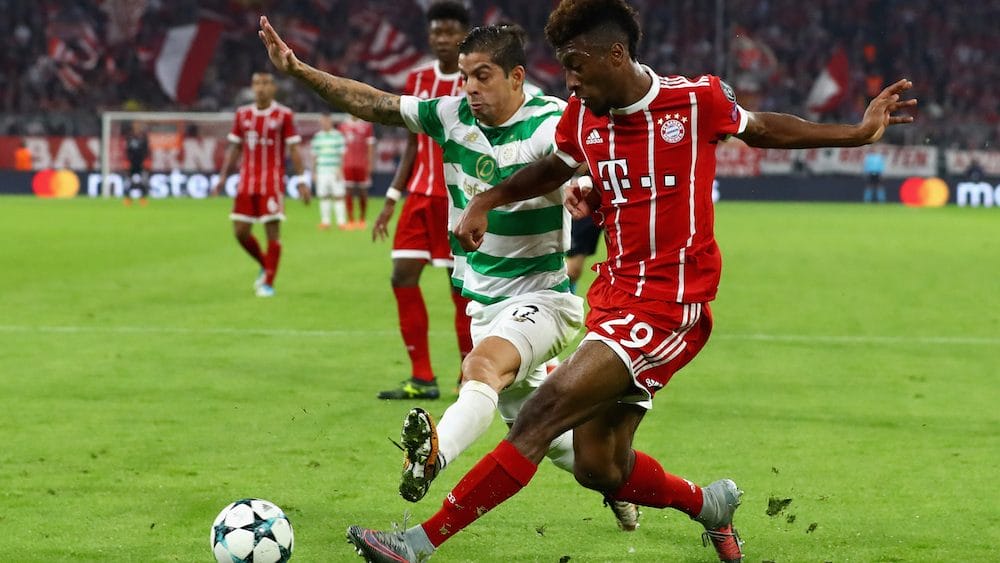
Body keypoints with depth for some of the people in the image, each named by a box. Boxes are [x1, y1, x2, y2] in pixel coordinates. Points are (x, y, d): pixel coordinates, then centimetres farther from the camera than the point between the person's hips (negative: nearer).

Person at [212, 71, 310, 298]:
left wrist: (301, 181, -9)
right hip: (247, 181, 4)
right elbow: (234, 147, 16)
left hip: (273, 181, -4)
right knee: (240, 231, 2)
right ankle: (264, 266, 27)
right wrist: (223, 176, 10)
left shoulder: (284, 115, -3)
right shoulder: (243, 114, 9)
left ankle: (268, 283, 0)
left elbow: (294, 149, -3)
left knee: (272, 230, -7)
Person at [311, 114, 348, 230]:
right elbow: (314, 156, 15)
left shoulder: (338, 136, 2)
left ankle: (341, 221, -1)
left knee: (338, 196, -4)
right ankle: (325, 221, 9)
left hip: (335, 171, -3)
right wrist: (314, 172, 12)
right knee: (323, 196, 3)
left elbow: (342, 155, 1)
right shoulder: (317, 137, 11)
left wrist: (340, 170, -7)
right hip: (321, 171, 3)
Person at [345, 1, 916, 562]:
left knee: (543, 414, -18)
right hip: (615, 296, 6)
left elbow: (762, 129, 12)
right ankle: (708, 504, 34)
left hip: (670, 304, -6)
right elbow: (553, 169, 27)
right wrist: (487, 201, 11)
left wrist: (859, 133, 14)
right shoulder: (582, 116, 5)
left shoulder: (698, 99, -8)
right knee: (598, 468, 4)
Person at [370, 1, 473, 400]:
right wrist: (391, 201, 12)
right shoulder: (417, 81, 11)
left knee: (462, 285, -2)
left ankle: (472, 378, 11)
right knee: (403, 278, -3)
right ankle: (421, 378, 4)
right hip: (421, 195, 5)